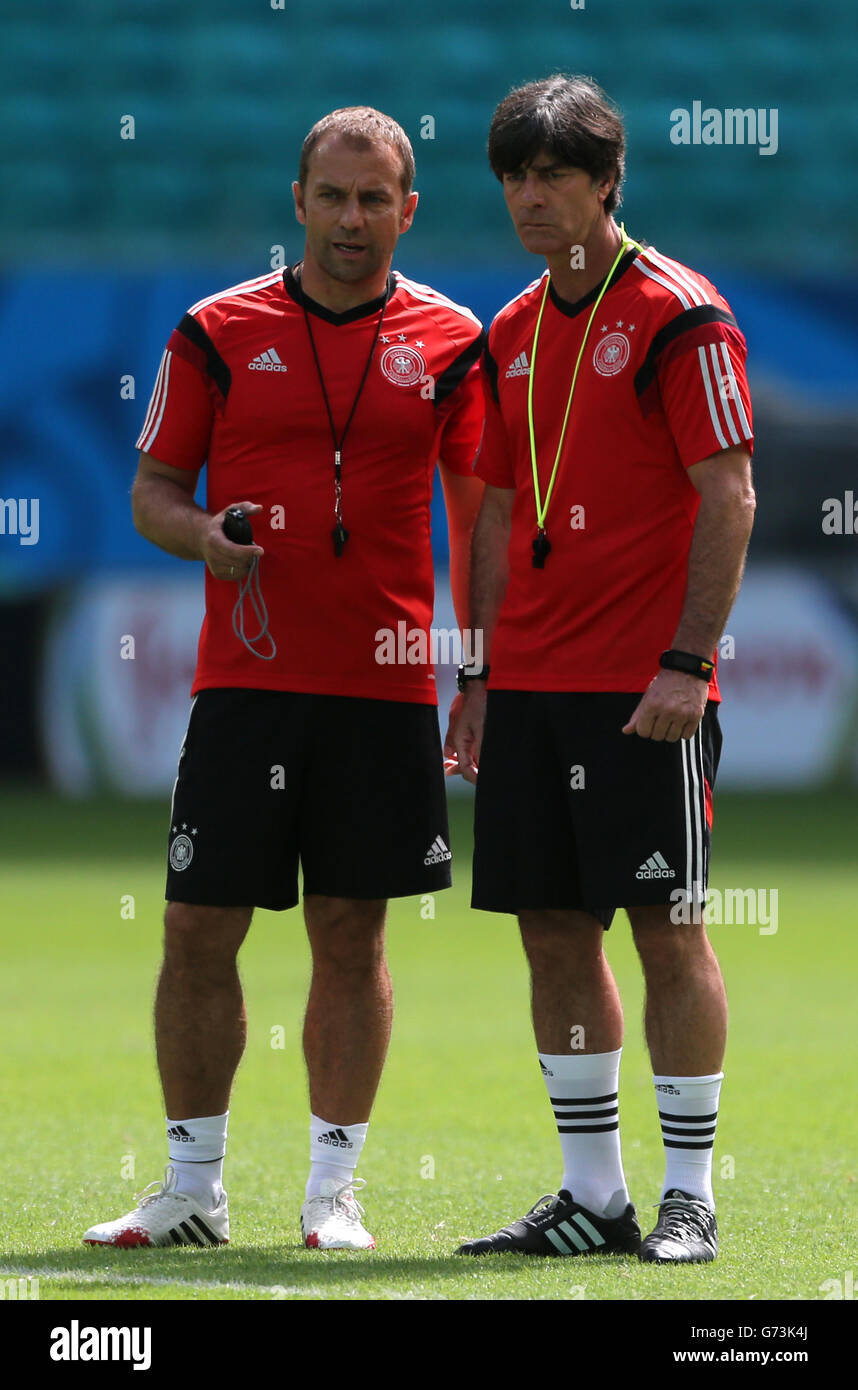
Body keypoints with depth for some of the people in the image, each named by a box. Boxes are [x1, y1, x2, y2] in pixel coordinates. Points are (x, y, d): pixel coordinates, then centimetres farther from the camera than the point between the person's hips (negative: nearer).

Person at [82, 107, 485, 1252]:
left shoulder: (450, 343, 4)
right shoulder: (218, 331, 4)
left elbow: (479, 512, 7)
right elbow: (154, 488, 8)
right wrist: (201, 534, -14)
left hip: (385, 685, 0)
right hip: (245, 677, 0)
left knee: (352, 939, 4)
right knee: (199, 932, 0)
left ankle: (334, 1189, 11)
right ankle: (193, 1188, 10)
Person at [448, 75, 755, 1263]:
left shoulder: (678, 316, -6)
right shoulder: (512, 334, 15)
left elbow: (728, 496, -11)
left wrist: (687, 662, -17)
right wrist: (480, 678, 13)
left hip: (642, 692, -7)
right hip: (530, 679, 7)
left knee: (668, 928, -4)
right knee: (553, 930, 7)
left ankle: (689, 1197, 2)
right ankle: (592, 1197, 13)